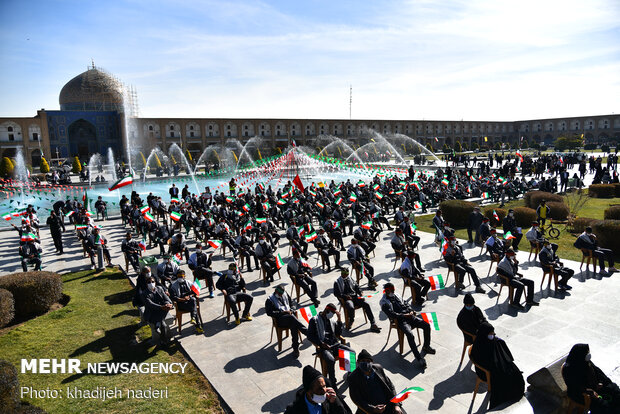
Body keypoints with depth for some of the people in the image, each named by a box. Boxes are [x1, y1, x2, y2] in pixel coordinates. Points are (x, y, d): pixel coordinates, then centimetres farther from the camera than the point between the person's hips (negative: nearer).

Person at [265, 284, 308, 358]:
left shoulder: (285, 294, 22)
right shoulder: (270, 300, 7)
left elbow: (293, 303, 24)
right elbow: (269, 312, -6)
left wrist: (291, 310, 1)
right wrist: (282, 312, -13)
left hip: (290, 315, 4)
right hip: (280, 319, -4)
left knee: (294, 325, -32)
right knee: (292, 317, -37)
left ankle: (296, 348, -31)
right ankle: (308, 333, -38)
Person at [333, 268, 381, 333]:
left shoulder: (351, 280, 21)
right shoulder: (337, 282, 7)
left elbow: (357, 287, 18)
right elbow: (336, 293, -3)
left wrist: (360, 293, -3)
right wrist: (345, 296, -16)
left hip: (355, 297, 4)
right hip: (346, 299, -4)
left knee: (366, 304, -19)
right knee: (351, 307, -37)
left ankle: (373, 325, -17)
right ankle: (351, 321, -5)